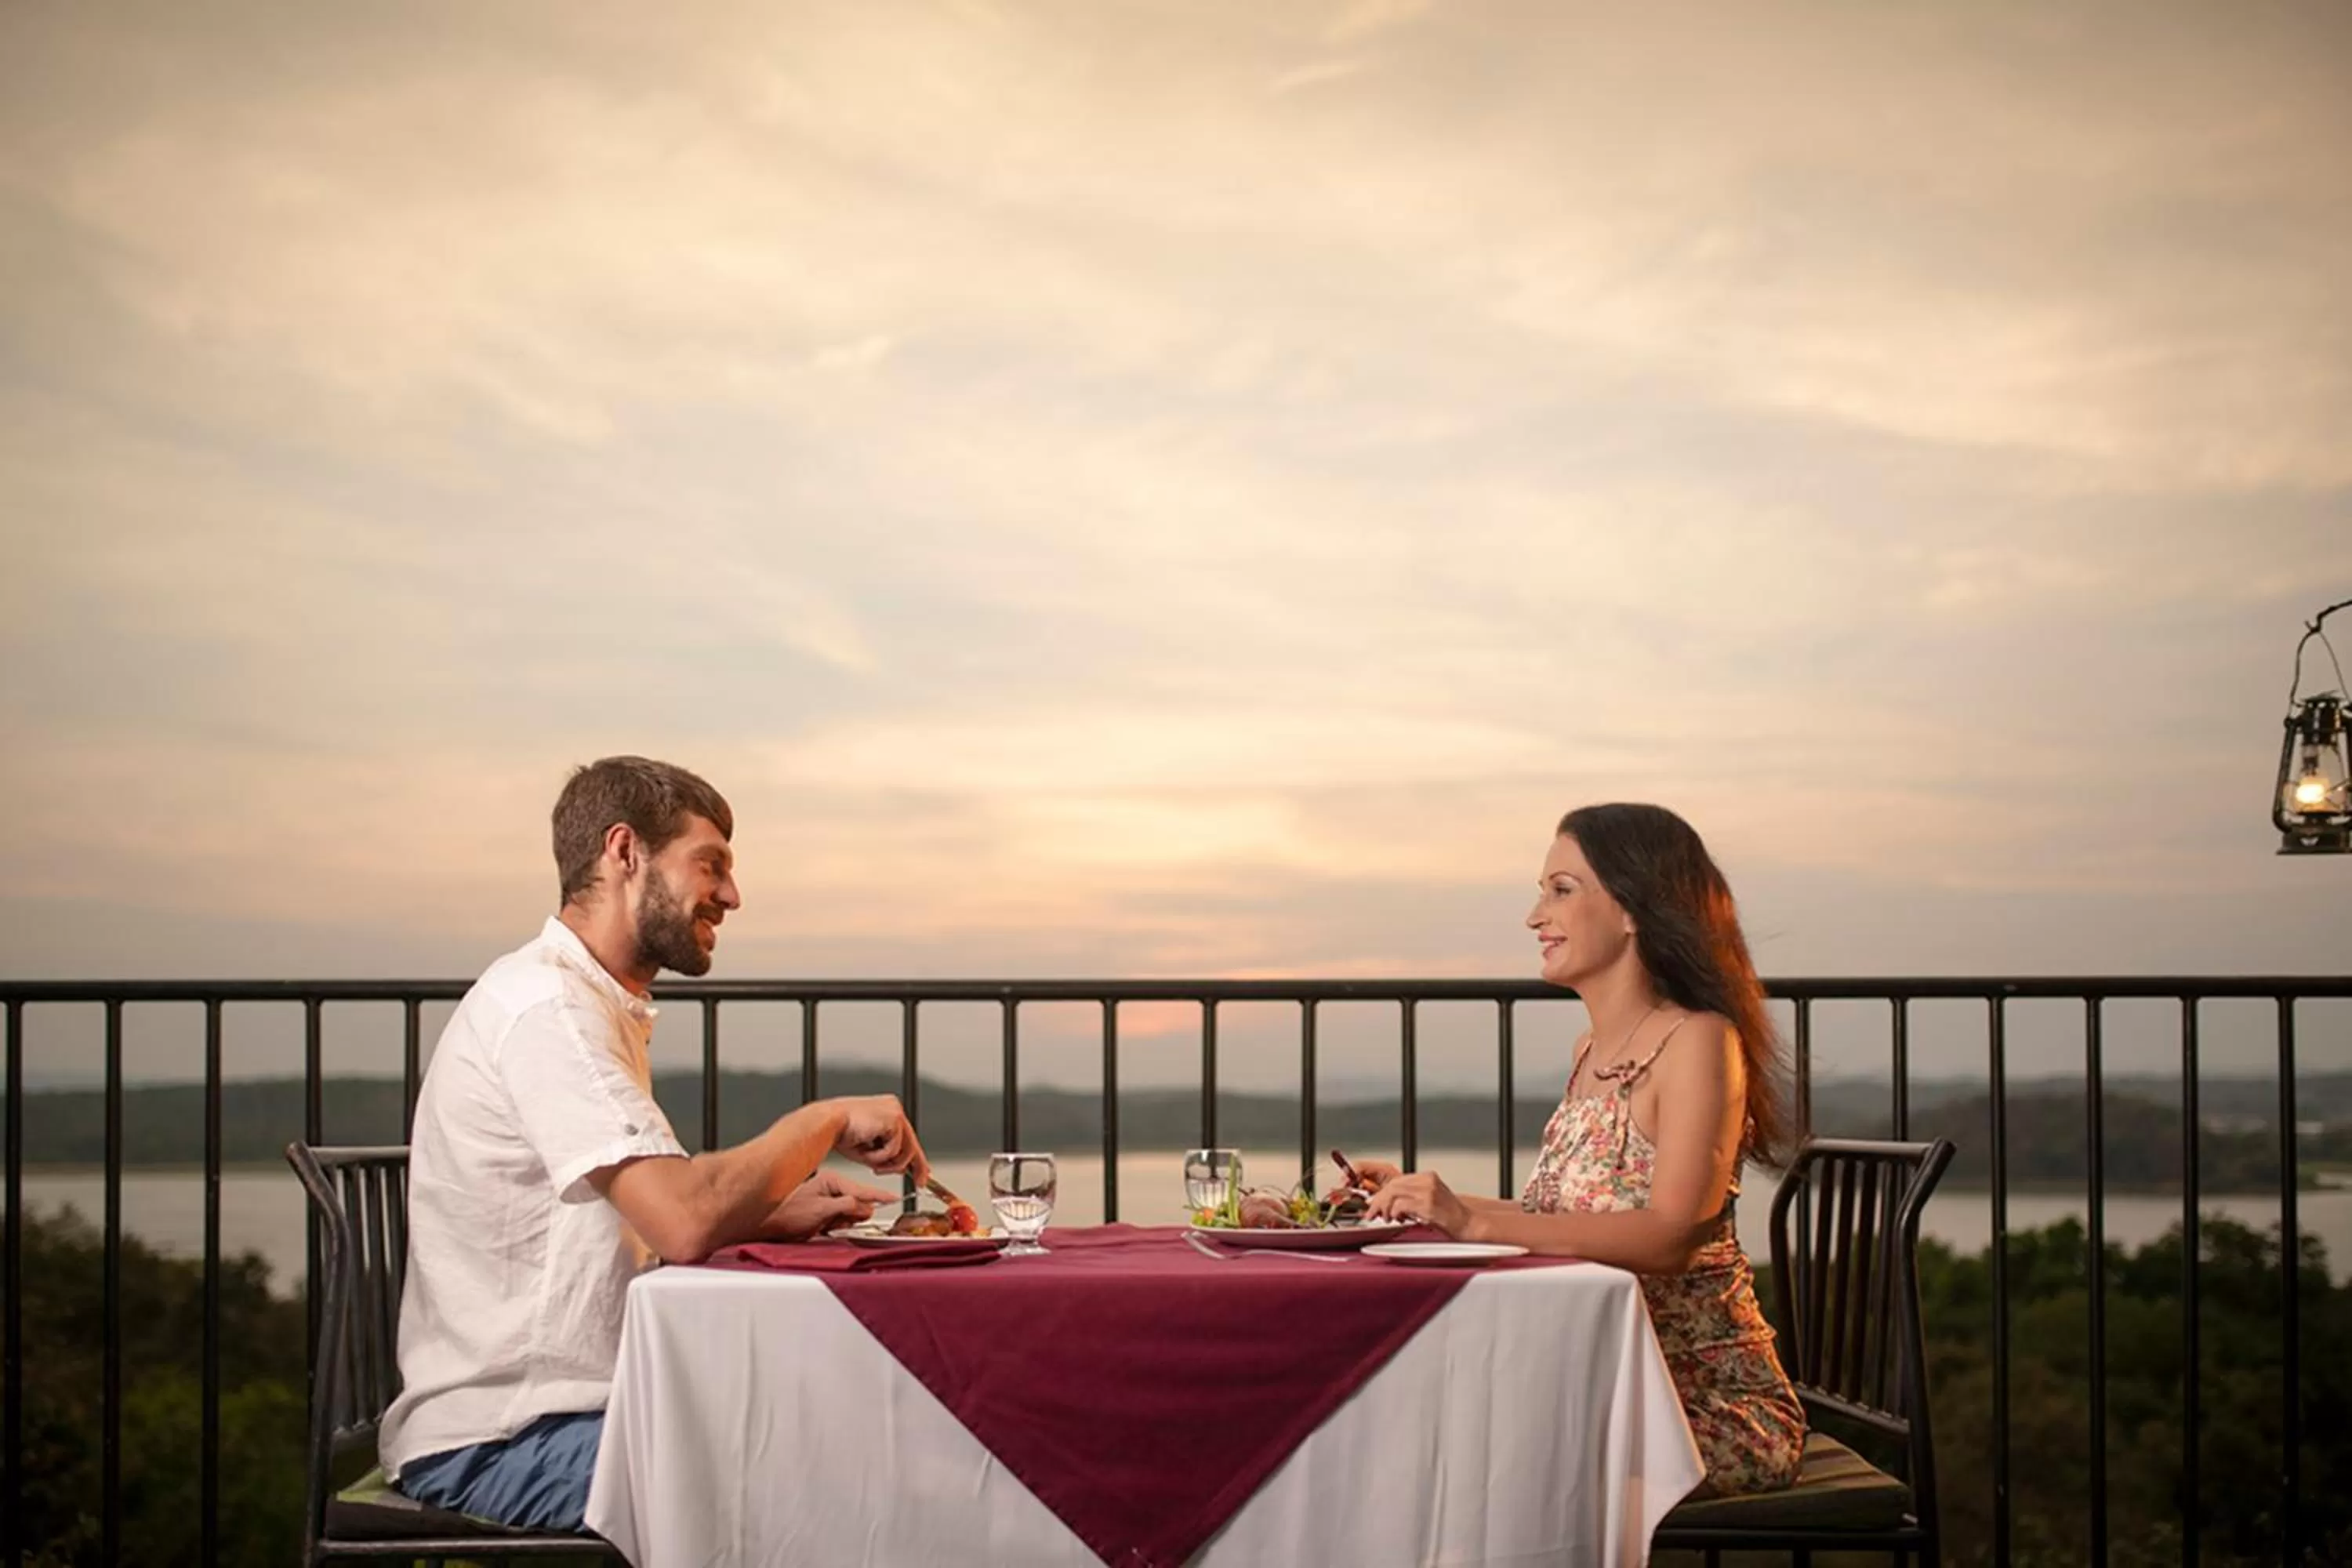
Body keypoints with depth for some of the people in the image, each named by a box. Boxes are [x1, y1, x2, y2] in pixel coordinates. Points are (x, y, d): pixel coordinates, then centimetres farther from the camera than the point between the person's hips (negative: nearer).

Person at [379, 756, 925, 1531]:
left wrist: (780, 1214, 5)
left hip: (566, 1411, 10)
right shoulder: (547, 1004, -15)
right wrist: (826, 1121, -12)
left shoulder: (597, 1004, 18)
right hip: (495, 1441, -10)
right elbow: (684, 1224, -25)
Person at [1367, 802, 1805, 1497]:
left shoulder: (1698, 1042, -12)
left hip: (1712, 1407, -7)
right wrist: (1433, 1204, 9)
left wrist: (1477, 1222, -30)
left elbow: (1671, 1236, -24)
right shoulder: (1592, 1051, 15)